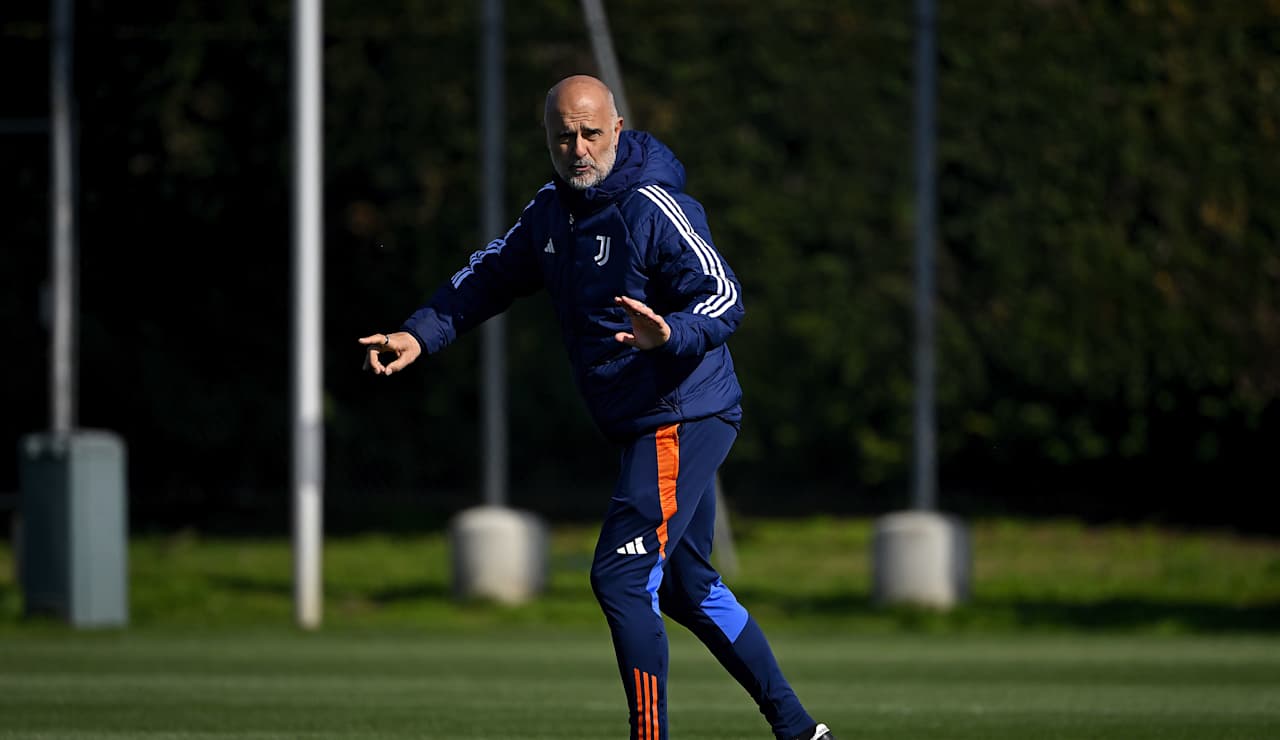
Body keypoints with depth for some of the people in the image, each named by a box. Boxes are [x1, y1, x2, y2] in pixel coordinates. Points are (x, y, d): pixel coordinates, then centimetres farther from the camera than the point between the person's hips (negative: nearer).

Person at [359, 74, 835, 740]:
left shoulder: (653, 208, -18)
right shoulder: (551, 211, 8)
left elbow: (724, 297, -24)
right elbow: (488, 277, 18)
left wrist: (670, 334, -44)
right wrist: (421, 334, 4)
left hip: (683, 418, -10)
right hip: (649, 428, 10)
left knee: (622, 578, -15)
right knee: (686, 588, 17)